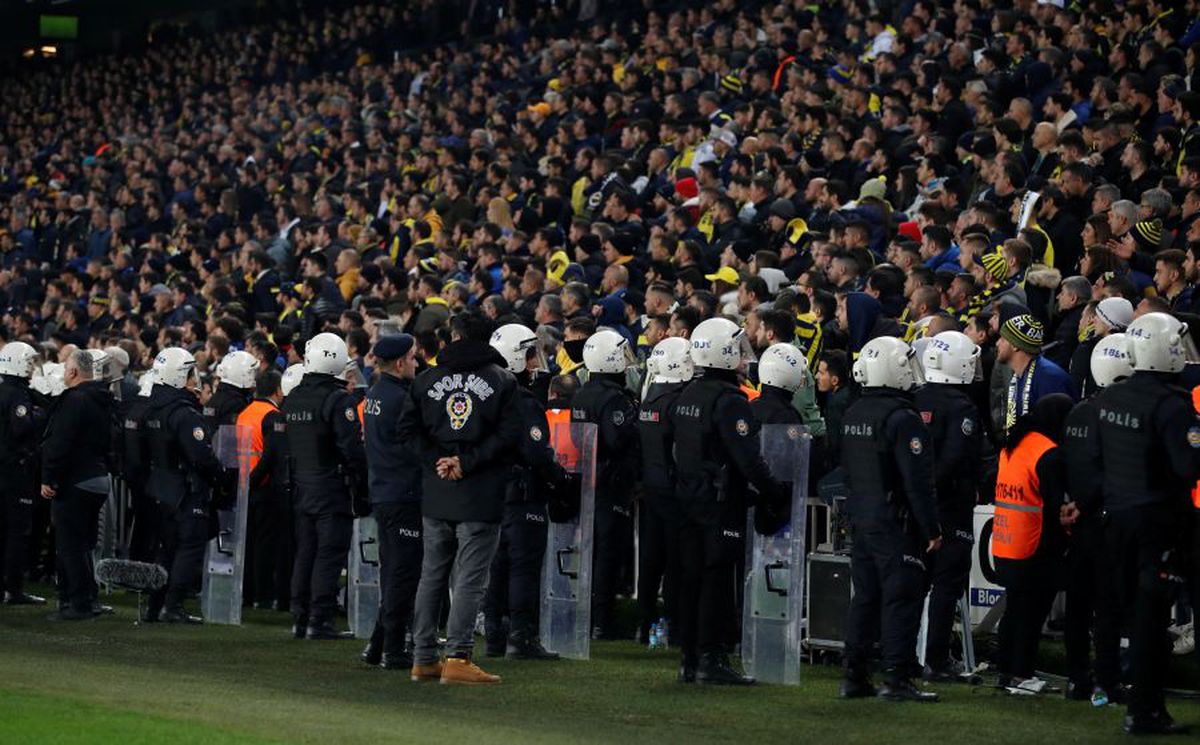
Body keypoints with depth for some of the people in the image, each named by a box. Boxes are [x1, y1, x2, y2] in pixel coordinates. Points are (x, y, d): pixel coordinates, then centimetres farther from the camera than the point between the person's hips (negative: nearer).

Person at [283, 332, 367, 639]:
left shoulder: (292, 399, 9)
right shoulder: (338, 400, -14)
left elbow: (286, 444, 14)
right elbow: (352, 447, -18)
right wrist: (361, 480, -8)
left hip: (301, 486, 7)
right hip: (332, 487, -7)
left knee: (304, 553, 13)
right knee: (329, 554, -4)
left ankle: (300, 617, 15)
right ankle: (320, 620, -7)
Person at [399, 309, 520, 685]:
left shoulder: (427, 379, 8)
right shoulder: (503, 381, -3)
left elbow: (408, 429, 2)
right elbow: (509, 435, -12)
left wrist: (436, 461, -2)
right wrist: (467, 463, -10)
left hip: (435, 494, 4)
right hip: (480, 498, -4)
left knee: (432, 575, 12)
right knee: (470, 579, -2)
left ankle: (423, 658, 15)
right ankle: (457, 657, -8)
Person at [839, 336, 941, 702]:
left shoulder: (852, 415, 10)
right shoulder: (902, 419, -17)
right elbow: (918, 480, -18)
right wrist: (932, 529, -14)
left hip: (861, 519, 8)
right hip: (896, 523, -8)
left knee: (865, 597, 13)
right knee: (901, 599, -5)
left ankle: (854, 676, 14)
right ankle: (896, 679, -7)